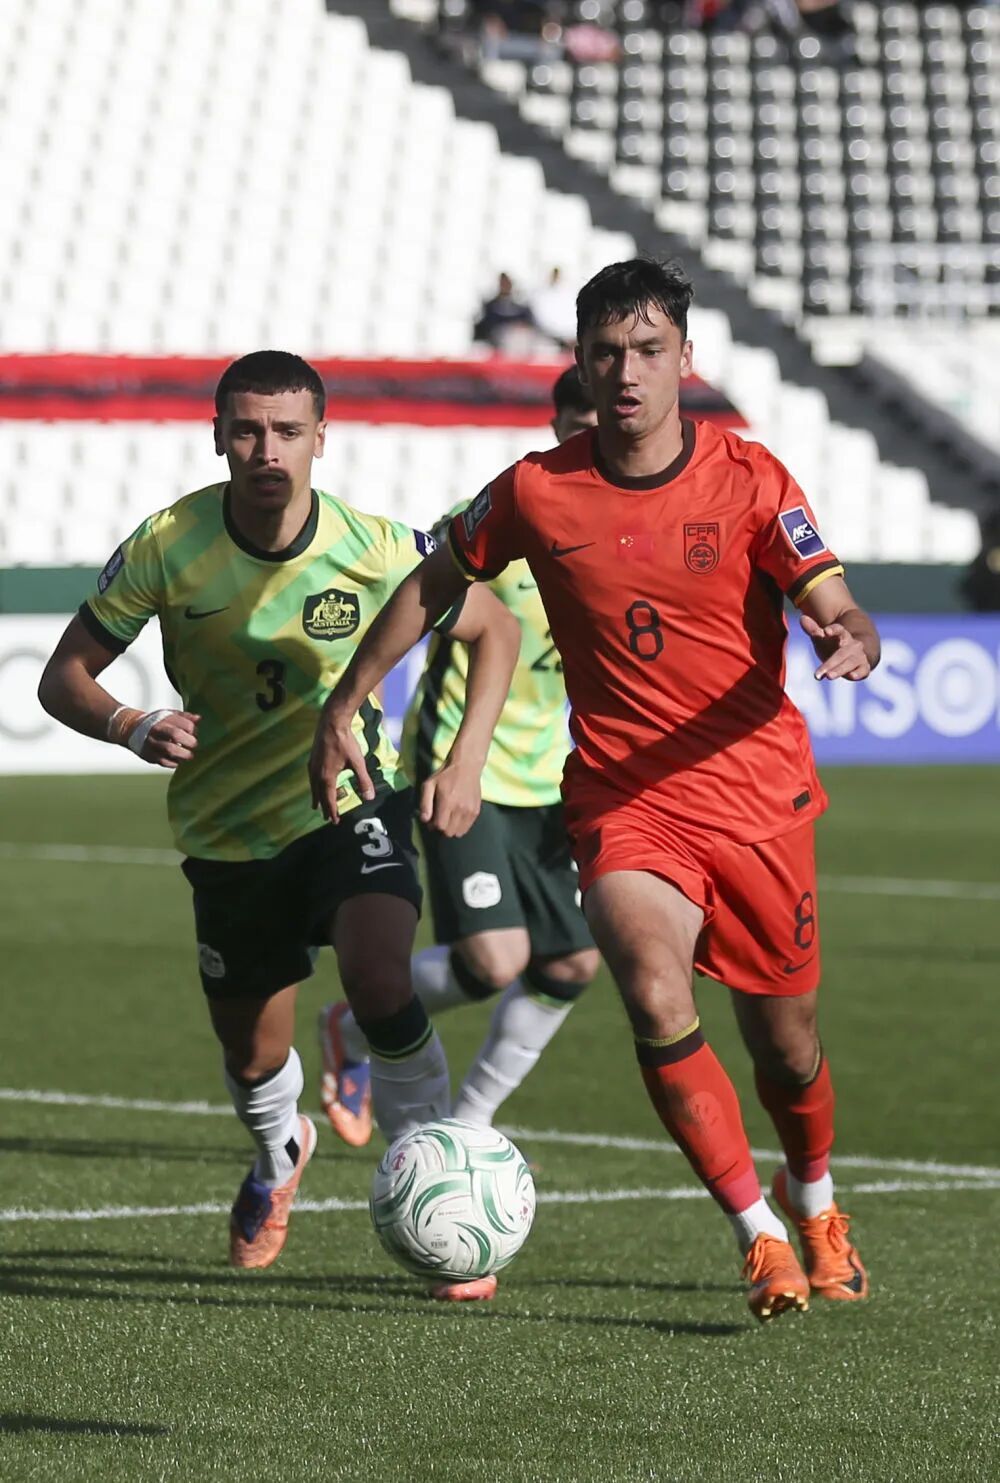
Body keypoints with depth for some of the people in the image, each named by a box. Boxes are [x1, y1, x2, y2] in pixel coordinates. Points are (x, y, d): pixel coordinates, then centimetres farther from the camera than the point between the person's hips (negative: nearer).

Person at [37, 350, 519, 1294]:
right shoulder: (168, 546, -16)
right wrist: (131, 728, -30)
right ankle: (279, 1155, 50)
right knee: (253, 1061, 12)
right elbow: (63, 677, -8)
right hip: (227, 827, 2)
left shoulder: (373, 548, -16)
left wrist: (465, 763, -13)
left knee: (379, 984, -29)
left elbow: (492, 630, 0)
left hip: (347, 801, -2)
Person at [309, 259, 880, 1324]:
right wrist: (343, 705, 11)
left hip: (758, 796, 0)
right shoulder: (537, 492, -3)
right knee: (657, 996, -26)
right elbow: (434, 585, 12)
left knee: (783, 1042, 12)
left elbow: (836, 612, -12)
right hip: (621, 799, 0)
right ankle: (759, 1239, -16)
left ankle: (813, 1199, 44)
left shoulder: (749, 479, -7)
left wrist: (849, 640, -36)